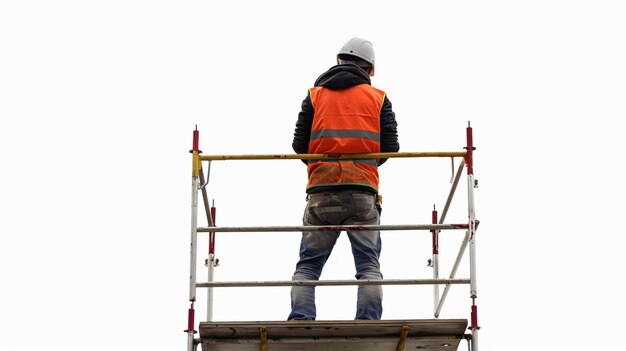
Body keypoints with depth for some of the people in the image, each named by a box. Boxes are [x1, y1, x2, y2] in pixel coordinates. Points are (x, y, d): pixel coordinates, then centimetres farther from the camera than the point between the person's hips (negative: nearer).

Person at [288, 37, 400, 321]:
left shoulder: (314, 96, 14)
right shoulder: (378, 98, 13)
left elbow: (299, 145, 7)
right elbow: (390, 148, 7)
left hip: (321, 192, 1)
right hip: (363, 193, -1)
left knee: (308, 263, 5)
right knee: (368, 264, 2)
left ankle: (300, 319, -10)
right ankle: (369, 323, -10)